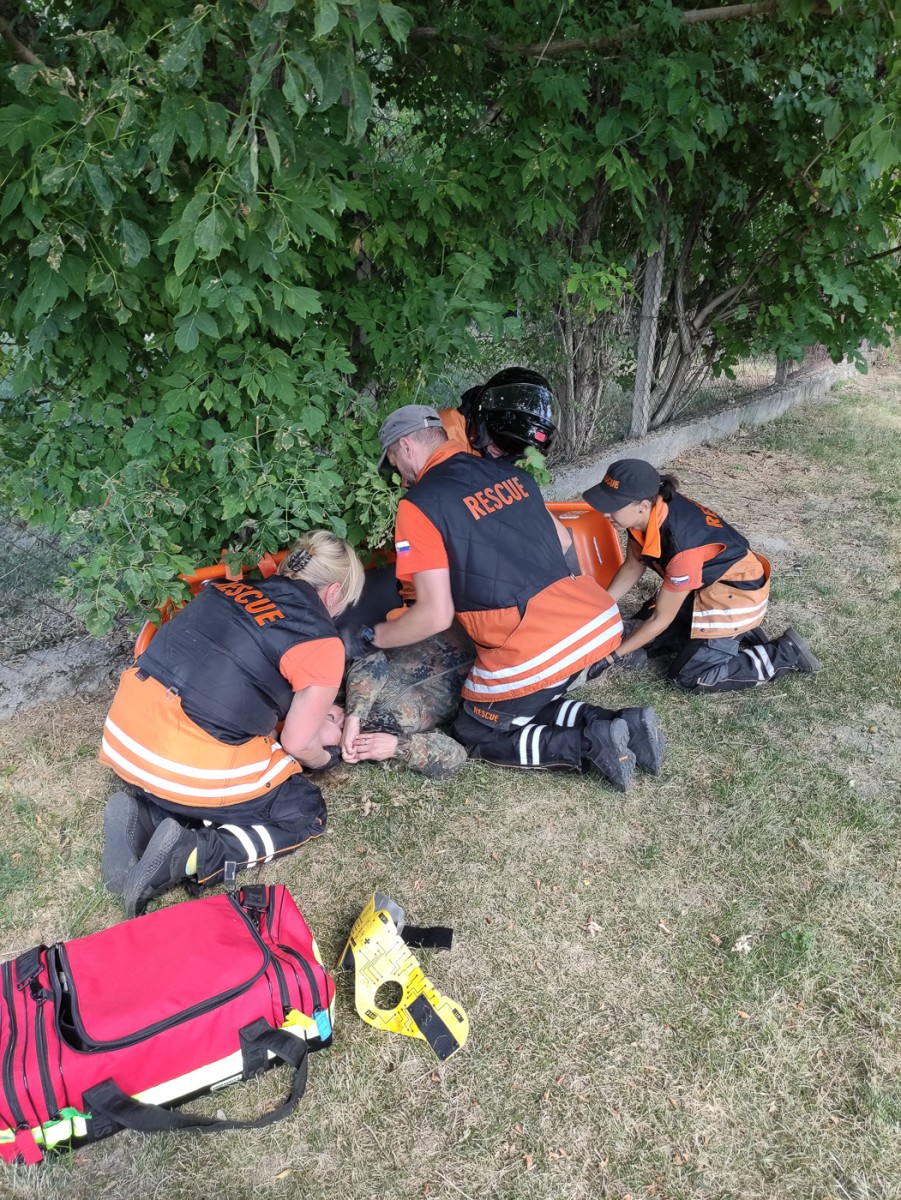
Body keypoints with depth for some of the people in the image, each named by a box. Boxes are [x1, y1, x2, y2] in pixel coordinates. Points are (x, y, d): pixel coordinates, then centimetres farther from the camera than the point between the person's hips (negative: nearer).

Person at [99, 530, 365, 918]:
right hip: (189, 765, -7)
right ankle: (190, 854, -6)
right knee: (305, 813, 12)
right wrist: (326, 757, 23)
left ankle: (145, 814, 7)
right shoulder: (321, 645, -10)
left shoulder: (230, 590, 9)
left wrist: (312, 711, 26)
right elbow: (297, 744, 0)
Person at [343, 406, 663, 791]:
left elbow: (436, 615, -10)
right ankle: (623, 726, 10)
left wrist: (368, 638, 5)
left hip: (534, 650, -7)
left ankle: (590, 743, 1)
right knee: (528, 706, 29)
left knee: (476, 733, 18)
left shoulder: (419, 504, -7)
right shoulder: (509, 471, 12)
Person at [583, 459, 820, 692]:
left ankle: (787, 652, 4)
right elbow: (633, 567, 3)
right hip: (704, 583, 8)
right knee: (643, 636, 7)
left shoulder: (682, 545, -38)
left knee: (691, 677, -8)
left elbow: (661, 619, -25)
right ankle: (734, 633, 16)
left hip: (737, 592, -8)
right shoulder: (646, 514, -17)